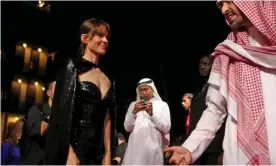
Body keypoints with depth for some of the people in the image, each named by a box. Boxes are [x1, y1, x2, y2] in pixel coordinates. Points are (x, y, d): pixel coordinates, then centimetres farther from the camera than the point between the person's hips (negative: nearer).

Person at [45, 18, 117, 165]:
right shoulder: (73, 67, -3)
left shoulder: (108, 77, 12)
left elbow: (107, 119, 10)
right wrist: (69, 153, -19)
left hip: (97, 152, 6)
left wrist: (108, 153, 4)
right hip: (73, 149, -5)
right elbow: (62, 111, -11)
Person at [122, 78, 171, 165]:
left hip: (153, 147, -1)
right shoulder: (133, 105, 11)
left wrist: (152, 114, -15)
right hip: (135, 147, 2)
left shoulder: (162, 105, 6)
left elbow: (166, 129, -4)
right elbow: (127, 128, 4)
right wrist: (134, 112, -12)